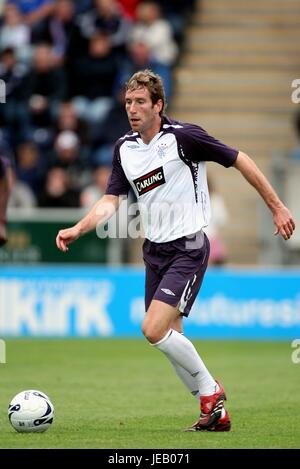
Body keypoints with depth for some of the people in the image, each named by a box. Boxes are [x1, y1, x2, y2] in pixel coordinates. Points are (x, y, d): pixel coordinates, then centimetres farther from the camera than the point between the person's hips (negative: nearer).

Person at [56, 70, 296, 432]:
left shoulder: (183, 136, -14)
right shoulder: (124, 148, 6)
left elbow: (240, 161, -7)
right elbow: (111, 200, 5)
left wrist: (276, 207, -3)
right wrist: (77, 230, -13)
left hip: (187, 249, -7)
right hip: (154, 251, 7)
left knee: (154, 330, -18)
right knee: (169, 340, 7)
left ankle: (210, 390, 2)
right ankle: (215, 413, 19)